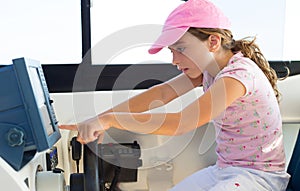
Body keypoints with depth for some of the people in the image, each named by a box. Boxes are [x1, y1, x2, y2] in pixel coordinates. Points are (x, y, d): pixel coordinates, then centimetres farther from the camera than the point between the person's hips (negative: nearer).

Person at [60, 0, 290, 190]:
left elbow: (181, 123, -32)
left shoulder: (238, 74, -25)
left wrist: (110, 118, -29)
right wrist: (101, 118, -18)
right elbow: (162, 93, -9)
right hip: (223, 169, 7)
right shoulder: (207, 68, 0)